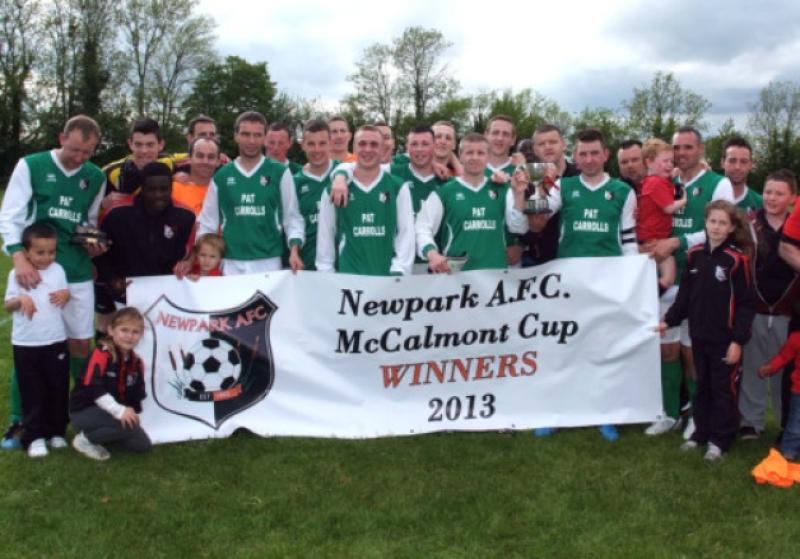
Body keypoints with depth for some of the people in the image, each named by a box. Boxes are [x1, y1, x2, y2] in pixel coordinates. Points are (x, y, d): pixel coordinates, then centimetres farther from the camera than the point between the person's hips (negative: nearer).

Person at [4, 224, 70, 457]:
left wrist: (65, 295, -16)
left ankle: (56, 431, 24)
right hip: (26, 343, -2)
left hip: (56, 341, 2)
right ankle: (35, 436, 12)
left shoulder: (58, 270, 0)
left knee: (58, 389, 9)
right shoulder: (17, 274, -6)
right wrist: (21, 300, -26)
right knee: (32, 392, 4)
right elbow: (8, 305, -5)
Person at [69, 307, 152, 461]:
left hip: (109, 413, 8)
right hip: (84, 411, -8)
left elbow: (136, 395, 9)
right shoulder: (101, 354, -20)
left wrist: (133, 413, -7)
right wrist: (119, 411, -37)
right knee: (128, 425, -31)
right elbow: (93, 388, -31)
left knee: (143, 445, 2)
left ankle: (100, 432, 16)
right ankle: (85, 439, -9)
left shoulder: (136, 362, 3)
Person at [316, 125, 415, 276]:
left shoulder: (398, 188, 4)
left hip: (387, 276, 0)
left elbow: (406, 232, 1)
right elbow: (325, 235, 8)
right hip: (346, 275, 0)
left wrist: (399, 272, -9)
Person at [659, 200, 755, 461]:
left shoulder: (737, 259, -12)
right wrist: (669, 320, 11)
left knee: (723, 388, 5)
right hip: (699, 335, 5)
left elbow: (746, 303, -11)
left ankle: (720, 439, 15)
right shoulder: (695, 254, 4)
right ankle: (701, 432, 28)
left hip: (724, 338, -5)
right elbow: (685, 293, 14)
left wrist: (738, 340, -14)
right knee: (702, 386, 16)